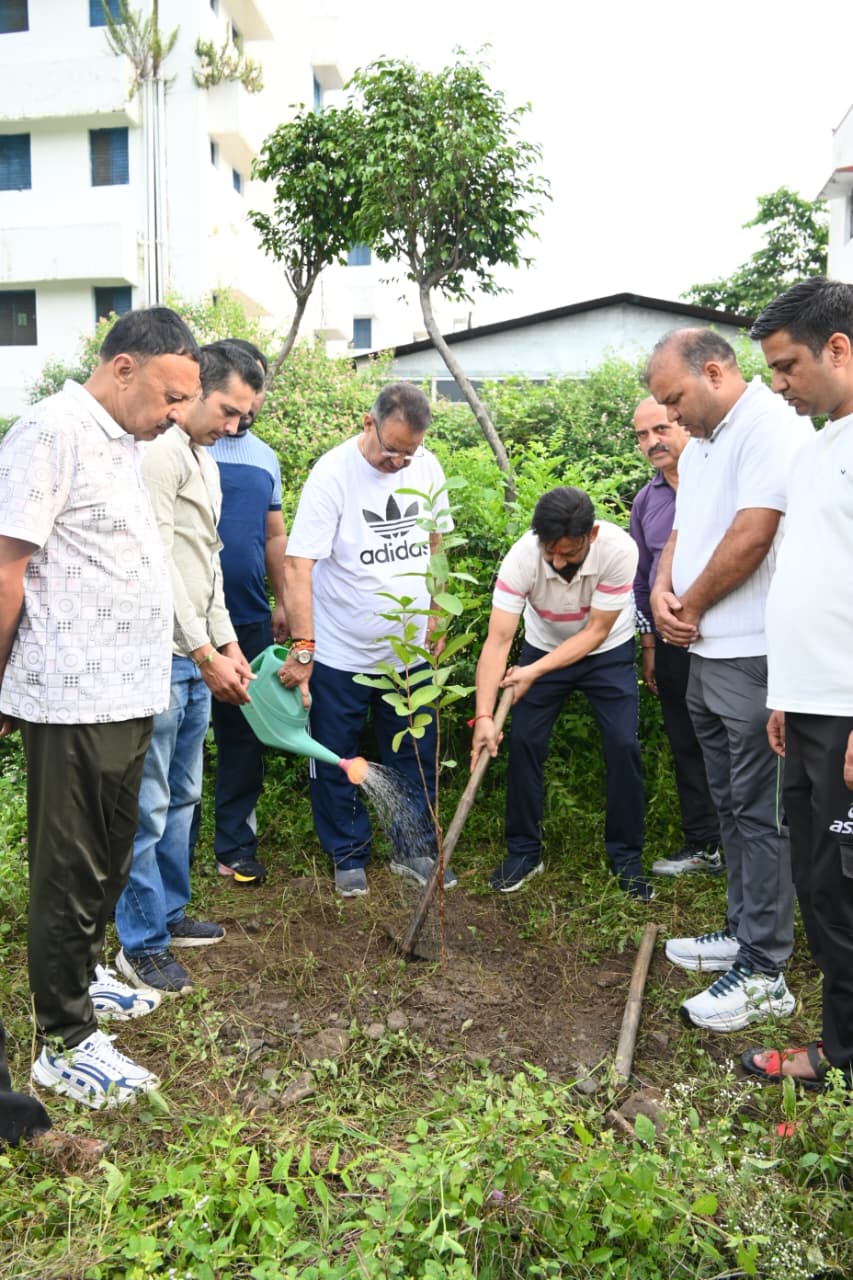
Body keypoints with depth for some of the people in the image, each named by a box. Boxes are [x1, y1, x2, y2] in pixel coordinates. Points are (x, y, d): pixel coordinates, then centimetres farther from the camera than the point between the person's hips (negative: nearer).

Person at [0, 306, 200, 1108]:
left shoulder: (121, 443, 14)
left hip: (127, 695, 9)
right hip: (73, 702, -9)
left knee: (109, 858, 21)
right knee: (71, 870, 3)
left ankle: (81, 975, 41)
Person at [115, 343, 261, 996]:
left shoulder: (207, 464, 18)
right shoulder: (160, 452, -13)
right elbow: (159, 563, -18)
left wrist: (228, 643, 15)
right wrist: (205, 653, -16)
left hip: (197, 657, 10)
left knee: (183, 795, 18)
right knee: (148, 805, -1)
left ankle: (169, 912, 32)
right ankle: (141, 945, 12)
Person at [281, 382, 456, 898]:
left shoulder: (427, 467, -1)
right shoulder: (333, 473, -17)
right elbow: (298, 565, -21)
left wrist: (434, 617, 12)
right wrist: (303, 648, -27)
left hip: (408, 652, 4)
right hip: (339, 655, -4)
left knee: (418, 758, 13)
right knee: (337, 764, 9)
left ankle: (414, 850, 31)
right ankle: (349, 859, 28)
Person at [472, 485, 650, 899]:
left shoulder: (619, 549, -33)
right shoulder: (521, 558, -32)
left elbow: (596, 631, -24)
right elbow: (498, 640, -33)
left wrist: (535, 671, -30)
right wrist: (484, 715, -42)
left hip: (607, 651, -1)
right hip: (544, 647, 1)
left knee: (623, 745, -10)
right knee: (523, 741, -6)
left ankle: (626, 857, 8)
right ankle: (524, 850, 12)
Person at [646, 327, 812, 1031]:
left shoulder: (771, 426, -13)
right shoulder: (699, 446, 18)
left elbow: (752, 535, -20)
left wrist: (691, 607, -8)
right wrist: (663, 591, -1)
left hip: (754, 657, -10)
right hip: (707, 655, 10)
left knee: (759, 811, -3)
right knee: (731, 806, 17)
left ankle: (764, 973, 8)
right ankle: (744, 932, 31)